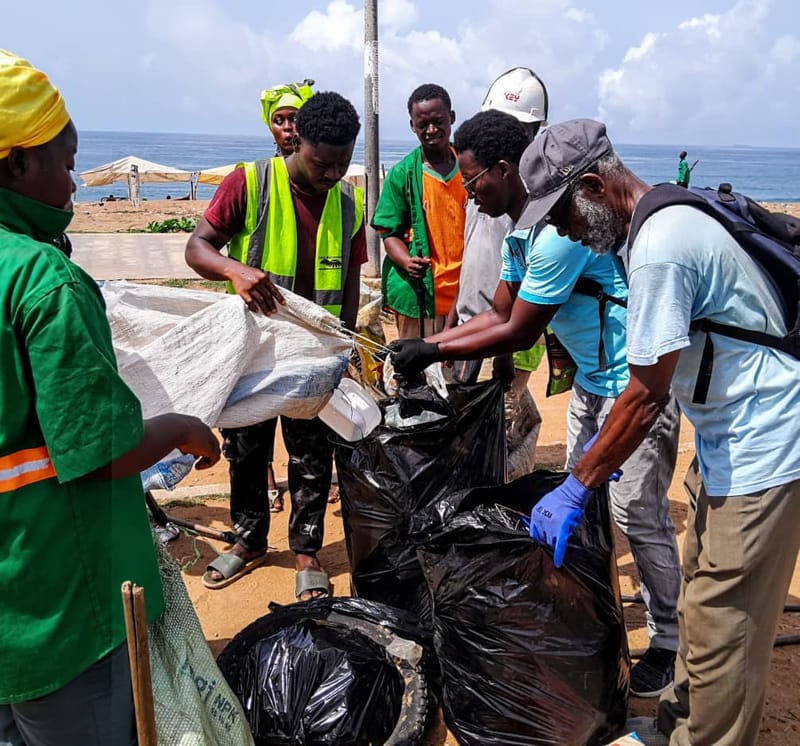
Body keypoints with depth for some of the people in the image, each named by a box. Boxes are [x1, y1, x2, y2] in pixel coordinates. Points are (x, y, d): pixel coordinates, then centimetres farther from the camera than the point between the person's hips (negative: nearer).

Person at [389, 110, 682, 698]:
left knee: (637, 512, -4)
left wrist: (433, 353, -15)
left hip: (638, 380, -10)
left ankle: (668, 644, 16)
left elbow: (519, 333, -22)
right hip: (592, 379, 10)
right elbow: (498, 314, 9)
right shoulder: (521, 232, 5)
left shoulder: (559, 229, -27)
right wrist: (422, 344, 3)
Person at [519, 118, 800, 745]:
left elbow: (648, 395, -23)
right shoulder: (674, 215, 8)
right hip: (730, 441, 10)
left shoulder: (659, 249, -24)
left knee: (723, 627, 1)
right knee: (702, 595, 22)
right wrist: (600, 455, 18)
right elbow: (660, 380, 15)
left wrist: (576, 488, -14)